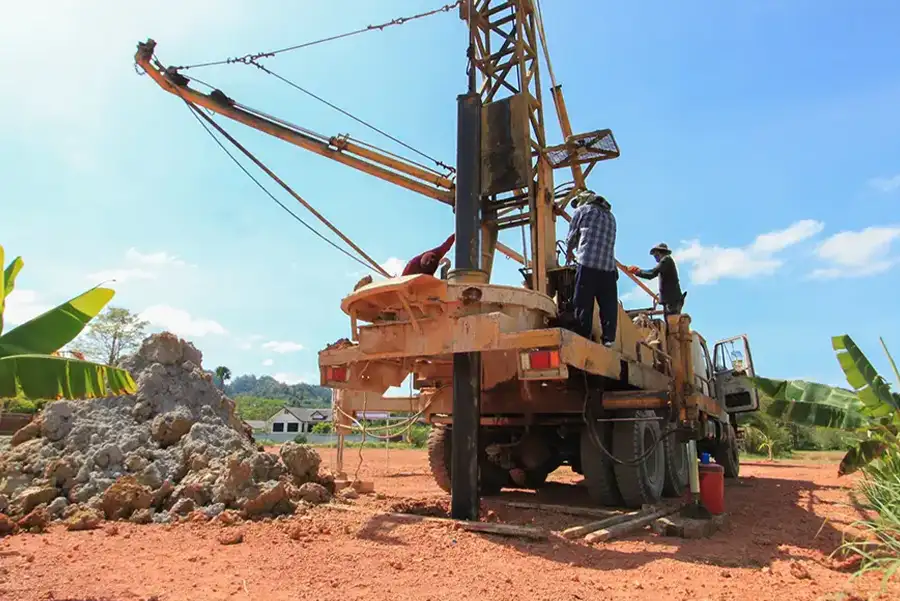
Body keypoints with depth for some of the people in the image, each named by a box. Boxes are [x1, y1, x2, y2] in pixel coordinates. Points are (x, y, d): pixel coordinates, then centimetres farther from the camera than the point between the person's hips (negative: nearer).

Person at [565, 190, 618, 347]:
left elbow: (571, 237, 14)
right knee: (609, 306, 4)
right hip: (608, 266, 5)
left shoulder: (582, 210, 11)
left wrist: (569, 252, 34)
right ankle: (609, 339, 0)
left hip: (587, 264, -5)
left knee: (583, 305, -4)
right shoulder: (610, 216, 27)